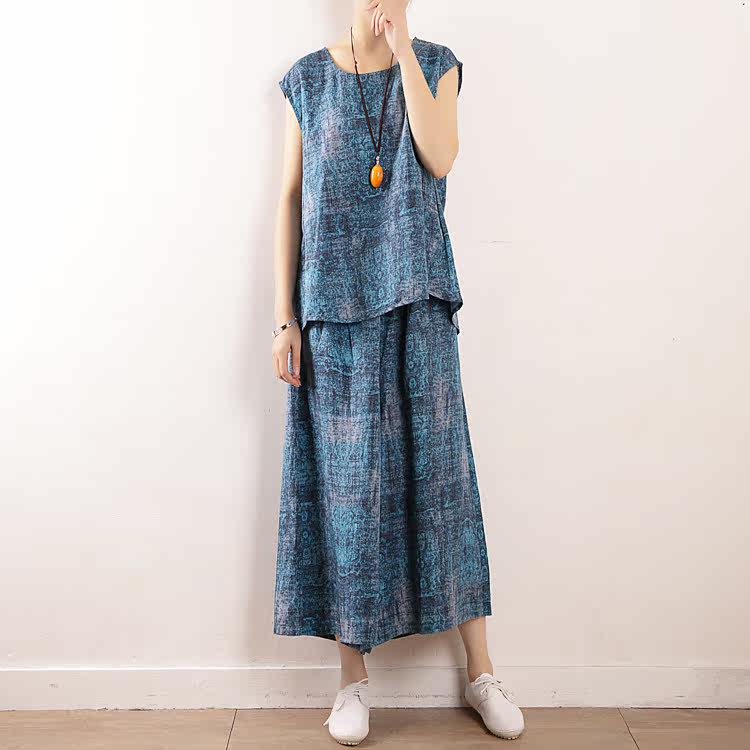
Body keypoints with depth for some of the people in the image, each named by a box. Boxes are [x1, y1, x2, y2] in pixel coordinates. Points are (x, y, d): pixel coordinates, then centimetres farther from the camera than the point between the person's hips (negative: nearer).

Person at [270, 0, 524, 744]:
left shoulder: (436, 65, 9)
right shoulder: (308, 80, 9)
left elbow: (439, 159, -10)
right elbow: (289, 202, 5)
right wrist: (284, 318, -2)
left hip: (417, 303, 0)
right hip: (334, 306, 0)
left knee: (438, 470, 2)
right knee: (345, 477, 2)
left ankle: (480, 670, 15)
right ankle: (353, 675, 16)